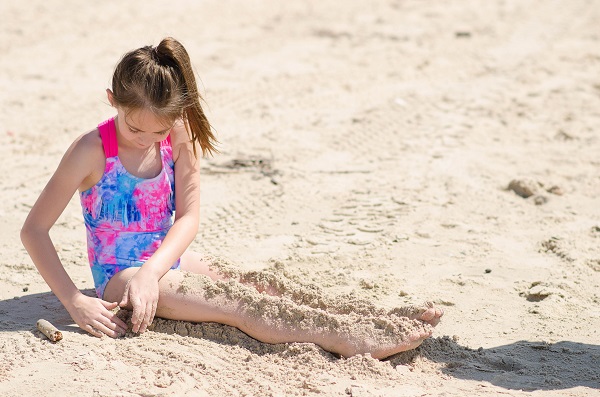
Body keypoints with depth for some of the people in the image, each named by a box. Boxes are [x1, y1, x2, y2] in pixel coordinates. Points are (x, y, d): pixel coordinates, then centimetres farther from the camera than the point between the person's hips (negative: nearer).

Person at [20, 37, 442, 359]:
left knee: (264, 290, -14)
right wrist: (75, 301, -26)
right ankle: (349, 336, -34)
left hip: (168, 261, 6)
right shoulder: (92, 151, -19)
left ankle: (361, 324, -22)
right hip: (120, 277, -5)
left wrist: (152, 272, -24)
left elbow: (189, 215, -7)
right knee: (237, 303, -25)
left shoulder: (178, 136, -7)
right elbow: (34, 230, -17)